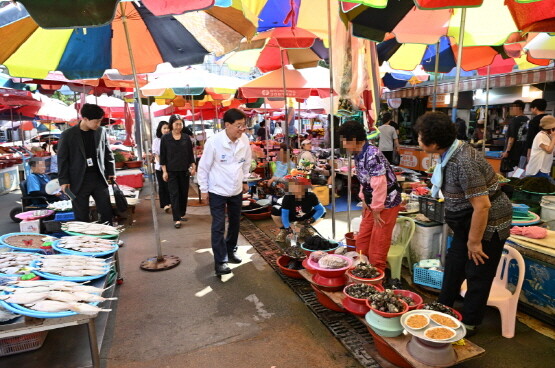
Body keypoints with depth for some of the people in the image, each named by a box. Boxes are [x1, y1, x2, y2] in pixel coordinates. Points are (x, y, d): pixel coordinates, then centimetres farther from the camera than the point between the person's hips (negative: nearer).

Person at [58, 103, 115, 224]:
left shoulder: (101, 131, 3)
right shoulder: (68, 135, -5)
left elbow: (108, 153, 12)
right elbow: (62, 159, -1)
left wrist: (111, 172, 8)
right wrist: (63, 180, -4)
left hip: (99, 178, 3)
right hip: (79, 181, -2)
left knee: (107, 212, 6)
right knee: (81, 216, 4)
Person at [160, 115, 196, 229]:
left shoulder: (186, 137, 4)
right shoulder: (165, 138, -2)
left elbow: (190, 153, 8)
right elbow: (162, 156, -1)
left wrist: (193, 167, 3)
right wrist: (164, 171, -6)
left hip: (184, 170, 3)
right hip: (171, 171, -2)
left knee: (184, 192, 9)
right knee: (174, 194, -3)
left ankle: (182, 214, 25)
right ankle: (177, 219, -2)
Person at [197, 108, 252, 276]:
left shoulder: (244, 140, -7)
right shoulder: (214, 141, -20)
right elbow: (203, 166, -11)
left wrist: (244, 181, 16)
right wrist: (204, 189, -7)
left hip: (236, 190, 5)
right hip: (217, 191, -5)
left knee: (235, 223, 17)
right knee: (219, 226, -1)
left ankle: (230, 251, 37)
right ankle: (220, 261, 10)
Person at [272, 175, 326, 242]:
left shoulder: (311, 196, -26)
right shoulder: (287, 197, -29)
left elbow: (321, 209, -24)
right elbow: (284, 214, -30)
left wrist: (312, 219, -37)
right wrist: (287, 227, -40)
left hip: (305, 218, 2)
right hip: (291, 217, -2)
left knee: (323, 212, -16)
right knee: (275, 210, -29)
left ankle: (306, 228, 7)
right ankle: (283, 230, -2)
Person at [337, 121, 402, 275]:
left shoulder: (372, 155, -25)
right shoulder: (359, 154, 3)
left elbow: (379, 184, -27)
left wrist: (376, 209, -19)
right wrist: (365, 201, 12)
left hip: (386, 203, -9)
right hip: (372, 203, 9)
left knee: (377, 245, 2)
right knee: (362, 240, 15)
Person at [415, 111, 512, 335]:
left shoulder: (464, 162, -32)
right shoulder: (450, 152, -3)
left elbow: (482, 206, -30)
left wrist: (474, 241, -20)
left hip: (487, 223, -9)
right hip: (467, 220, 9)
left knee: (477, 275, 6)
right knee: (454, 264, 19)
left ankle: (469, 324, 25)